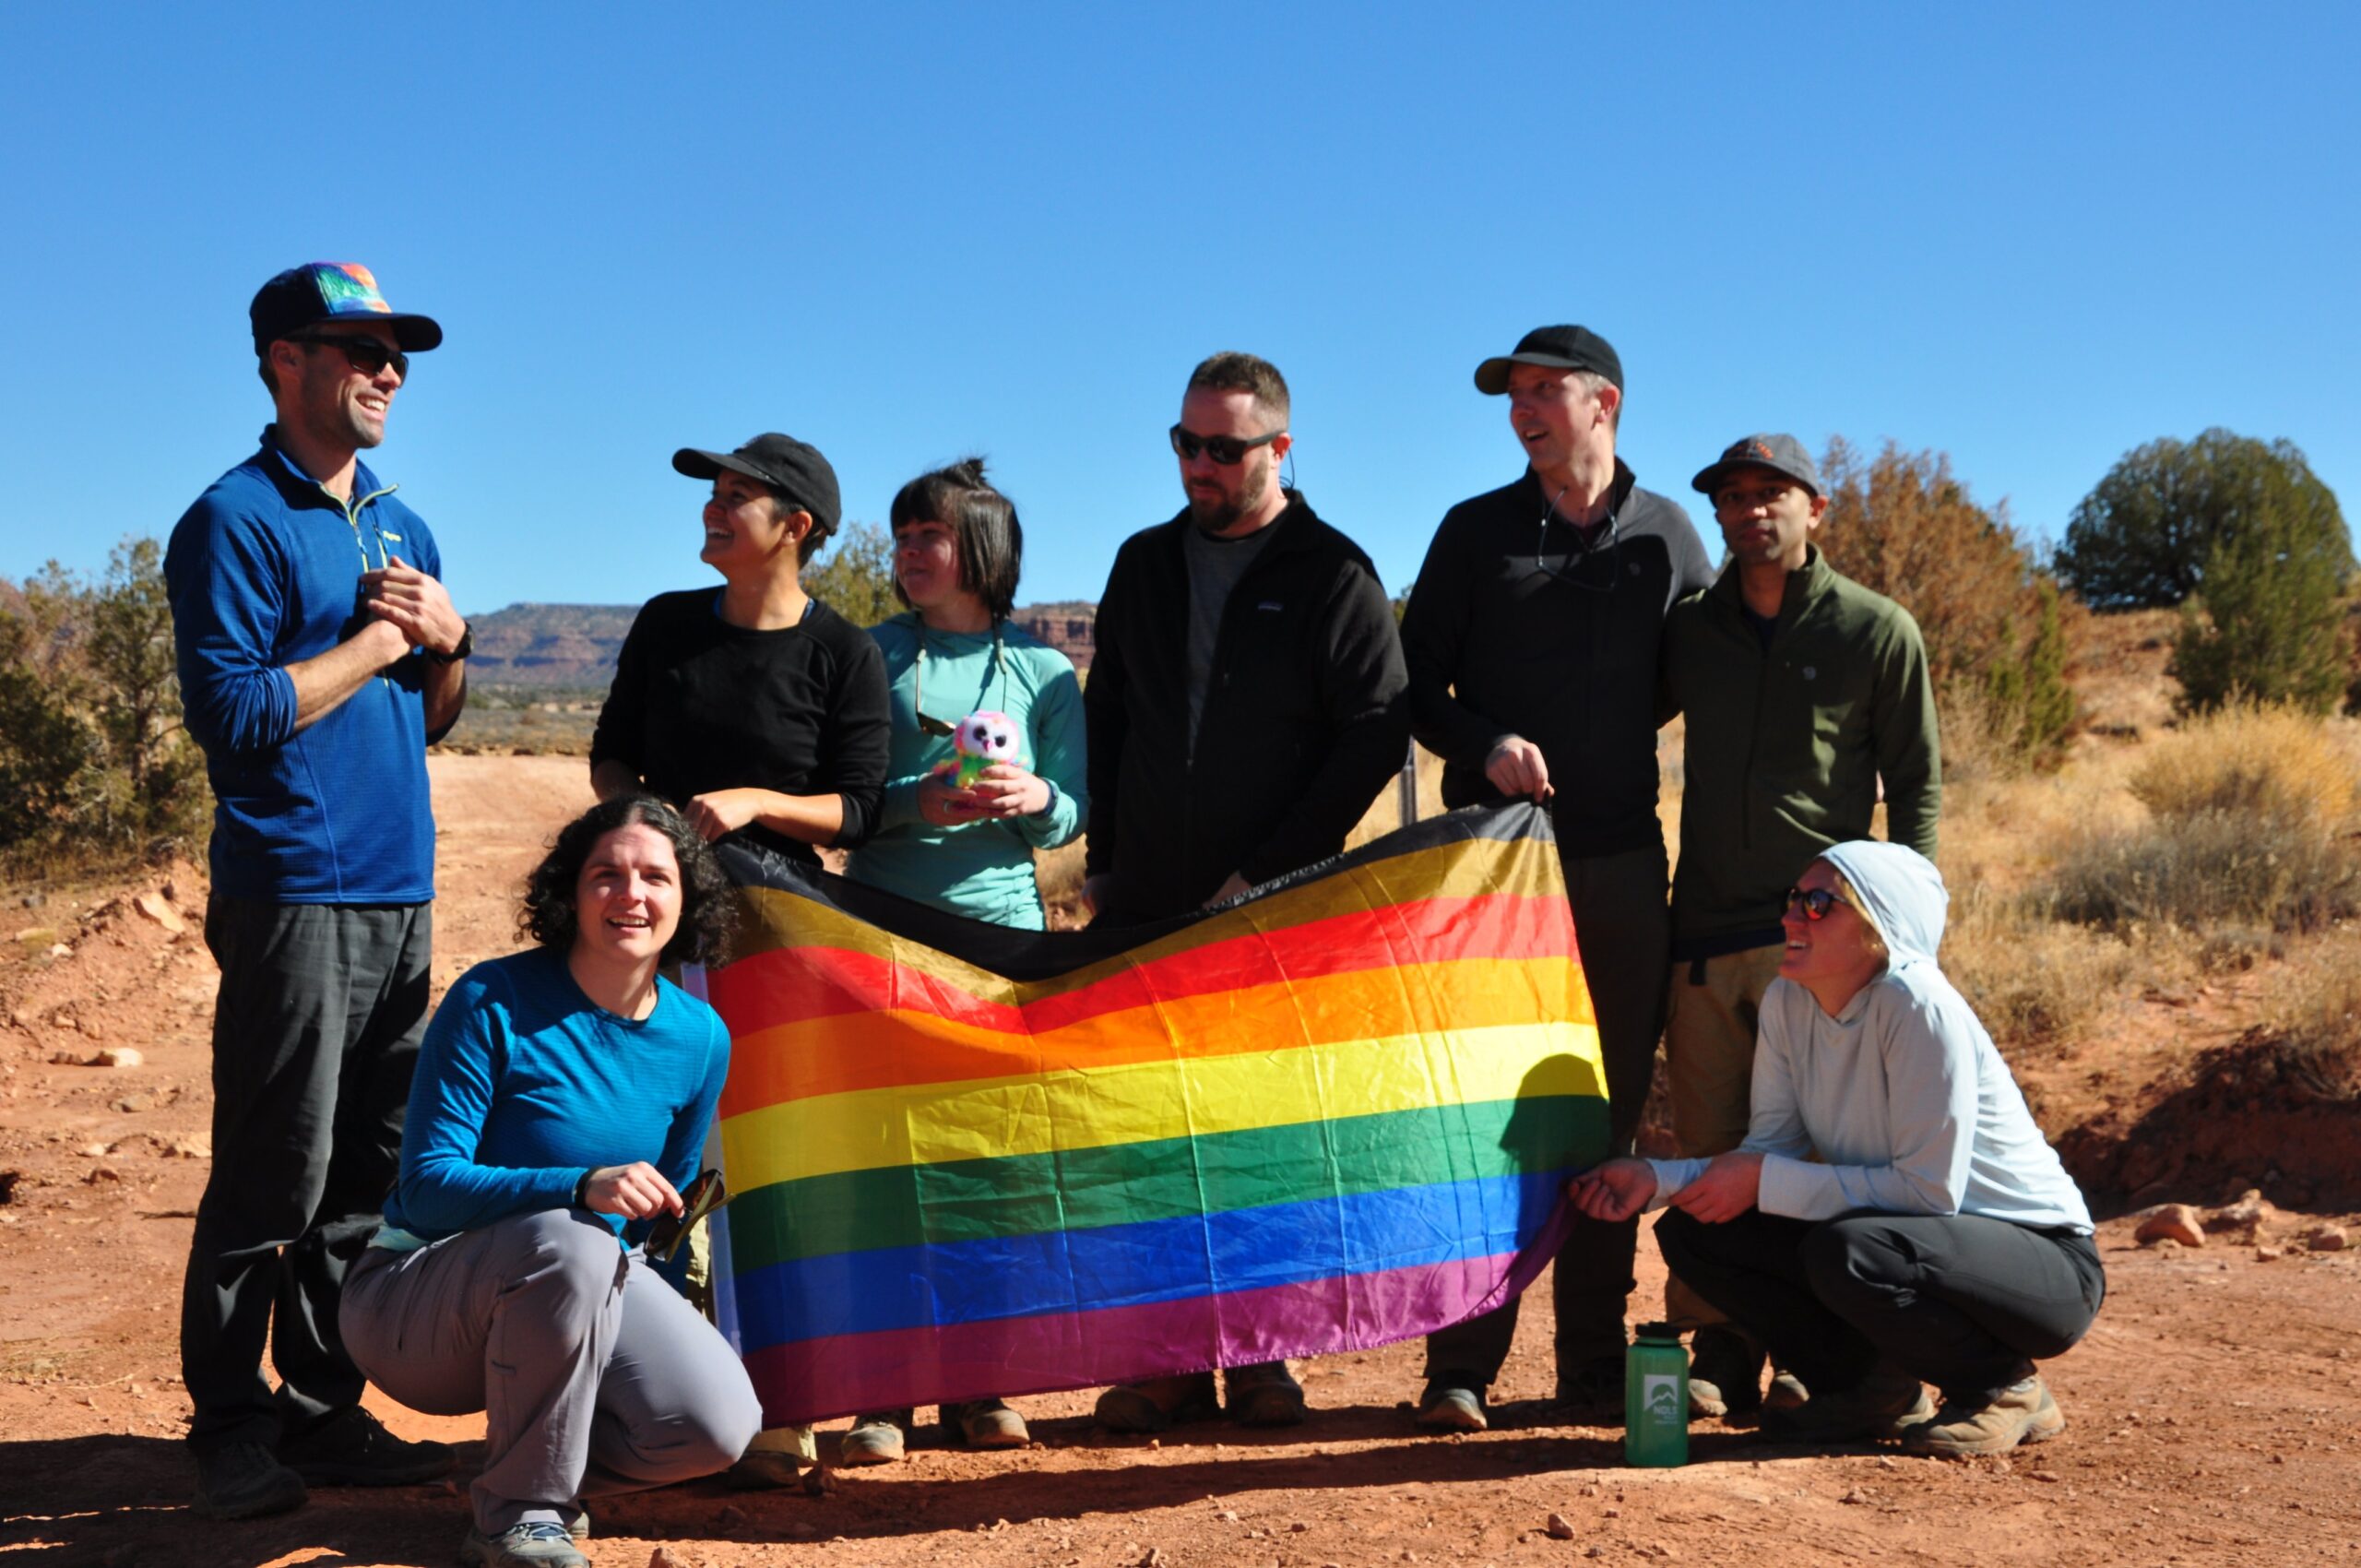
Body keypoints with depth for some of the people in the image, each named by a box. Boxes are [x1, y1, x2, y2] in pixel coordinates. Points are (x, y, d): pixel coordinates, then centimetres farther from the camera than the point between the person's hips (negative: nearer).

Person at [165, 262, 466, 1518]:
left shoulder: (403, 528, 18)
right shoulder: (236, 521, -5)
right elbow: (232, 714, -15)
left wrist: (447, 639, 2)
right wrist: (373, 640, -8)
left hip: (402, 897, 8)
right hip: (293, 897, -7)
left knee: (370, 1177, 10)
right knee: (273, 1180, -4)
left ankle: (324, 1411, 19)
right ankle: (232, 1430, 7)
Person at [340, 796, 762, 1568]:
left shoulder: (700, 1039, -1)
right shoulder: (493, 1003, -17)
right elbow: (427, 1186, -22)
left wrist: (667, 1332, 16)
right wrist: (582, 1187, -35)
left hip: (588, 1290, 5)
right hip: (415, 1301, -5)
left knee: (719, 1425, -19)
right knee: (568, 1243, -38)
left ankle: (541, 1461, 12)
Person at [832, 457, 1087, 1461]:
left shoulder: (1042, 671, 11)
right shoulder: (873, 655, 10)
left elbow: (1073, 812, 8)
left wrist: (1034, 800, -13)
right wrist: (919, 800, -14)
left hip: (1002, 924, 1)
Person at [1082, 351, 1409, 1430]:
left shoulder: (1333, 575, -1)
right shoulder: (1145, 564, 13)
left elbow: (1375, 733, -7)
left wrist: (1270, 869, -11)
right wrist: (1102, 855, 9)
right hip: (1146, 904, 4)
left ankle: (1255, 1352, 13)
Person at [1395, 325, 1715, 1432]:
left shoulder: (1665, 535, 9)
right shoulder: (1475, 532, 6)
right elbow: (1415, 682, 5)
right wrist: (1483, 746, -13)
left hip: (1621, 860, 2)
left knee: (1613, 1108, 5)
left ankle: (1595, 1361, 13)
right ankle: (1462, 1360, 0)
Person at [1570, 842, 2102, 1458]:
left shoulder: (1918, 1006, -25)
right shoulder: (1788, 1000, -4)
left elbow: (1929, 1189, -26)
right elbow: (1770, 1152, -2)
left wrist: (1764, 1180, -23)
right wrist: (1656, 1179, -18)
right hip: (1901, 1239, 7)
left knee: (1844, 1252, -36)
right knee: (1690, 1233, -7)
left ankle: (2005, 1385, -7)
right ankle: (1876, 1391, 7)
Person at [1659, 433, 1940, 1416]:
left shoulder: (1878, 632, 1)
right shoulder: (1688, 631, 10)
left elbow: (1917, 788, 3)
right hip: (1704, 934, 4)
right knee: (1709, 1153, 5)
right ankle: (1719, 1356, 12)